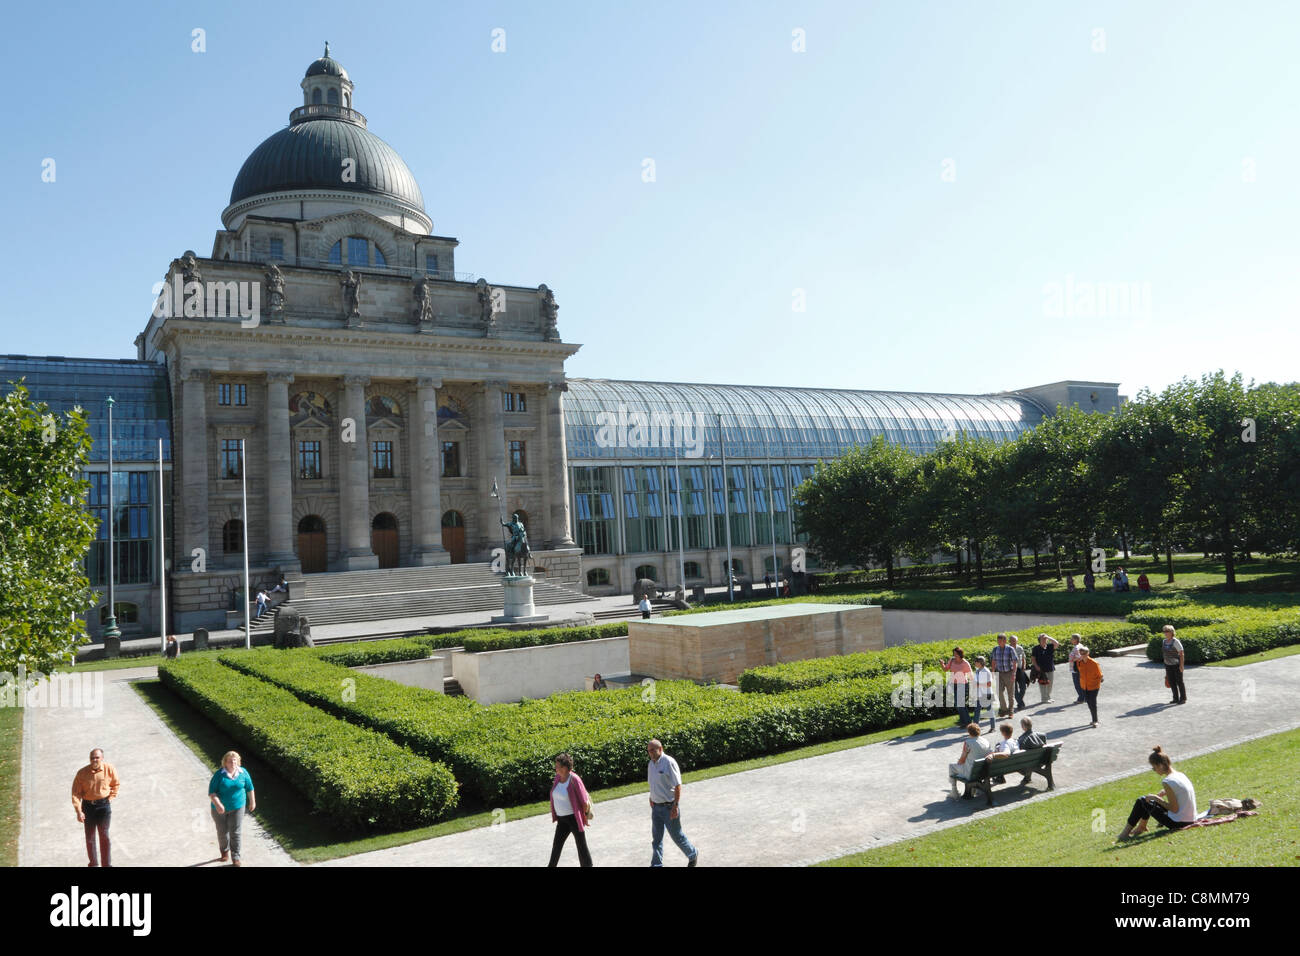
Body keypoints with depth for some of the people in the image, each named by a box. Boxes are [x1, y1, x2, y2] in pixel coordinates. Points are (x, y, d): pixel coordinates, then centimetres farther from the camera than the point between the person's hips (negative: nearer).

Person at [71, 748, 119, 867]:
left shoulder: (109, 769, -10)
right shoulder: (82, 773, -13)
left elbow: (116, 783, 9)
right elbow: (76, 793, -8)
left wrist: (111, 797, 2)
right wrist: (79, 811, -12)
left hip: (104, 804, -1)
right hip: (88, 805, 1)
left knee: (104, 835, -3)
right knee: (90, 836, 10)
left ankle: (107, 864, 3)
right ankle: (93, 863, 26)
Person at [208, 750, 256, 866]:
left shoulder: (243, 773, -8)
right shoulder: (219, 774, -16)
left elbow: (249, 787, 6)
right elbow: (211, 792, -19)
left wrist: (252, 802, 13)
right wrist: (217, 804, -35)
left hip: (237, 807, 0)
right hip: (220, 808, 0)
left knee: (236, 833, -1)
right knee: (222, 832, 16)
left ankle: (235, 858, 11)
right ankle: (225, 852, 41)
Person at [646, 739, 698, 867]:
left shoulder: (669, 762, -18)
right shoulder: (651, 764, 6)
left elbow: (678, 785, -18)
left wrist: (675, 806, -21)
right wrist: (652, 798, 18)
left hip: (669, 806, -7)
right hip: (656, 806, 7)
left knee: (676, 835, 7)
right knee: (656, 837, 8)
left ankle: (693, 854, 30)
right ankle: (656, 864, 16)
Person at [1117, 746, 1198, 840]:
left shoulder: (1167, 782, -22)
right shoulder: (1180, 775, 5)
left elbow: (1174, 809, -20)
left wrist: (1156, 798, -10)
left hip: (1178, 823, -9)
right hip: (1190, 820, 9)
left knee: (1141, 801, -2)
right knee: (1149, 800, 20)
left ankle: (1126, 831, 10)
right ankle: (1141, 827, 32)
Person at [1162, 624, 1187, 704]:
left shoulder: (1176, 642, -15)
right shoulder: (1164, 641, 7)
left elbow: (1182, 654, -15)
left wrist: (1181, 665, -19)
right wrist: (1165, 665, 15)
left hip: (1177, 664, -7)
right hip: (1168, 665, 7)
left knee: (1179, 681, 2)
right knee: (1171, 682, 8)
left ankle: (1183, 699, 14)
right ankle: (1176, 698, 18)